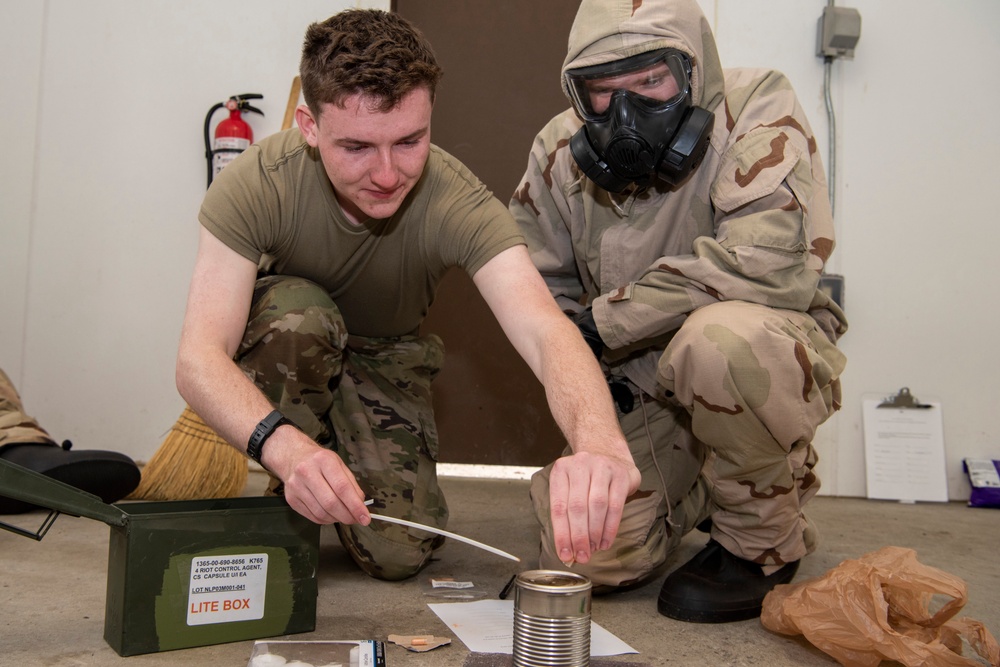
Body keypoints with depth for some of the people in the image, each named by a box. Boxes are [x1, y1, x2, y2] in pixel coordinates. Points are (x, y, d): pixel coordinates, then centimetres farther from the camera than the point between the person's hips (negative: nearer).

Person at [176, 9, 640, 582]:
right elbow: (199, 357, -38)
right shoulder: (257, 184, -31)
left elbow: (544, 330, -46)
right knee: (298, 313, -36)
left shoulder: (459, 205, -32)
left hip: (384, 358, 0)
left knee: (399, 553, -14)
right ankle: (286, 514, -9)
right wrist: (287, 448, -59)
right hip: (279, 345, 0)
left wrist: (602, 443, -67)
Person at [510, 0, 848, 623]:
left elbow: (775, 258, -31)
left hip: (767, 359, -4)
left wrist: (605, 320, -24)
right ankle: (702, 486, 23)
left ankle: (764, 542, -10)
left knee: (721, 335, -39)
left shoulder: (757, 108, -16)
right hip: (642, 389, 5)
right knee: (590, 554, -12)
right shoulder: (560, 150, -2)